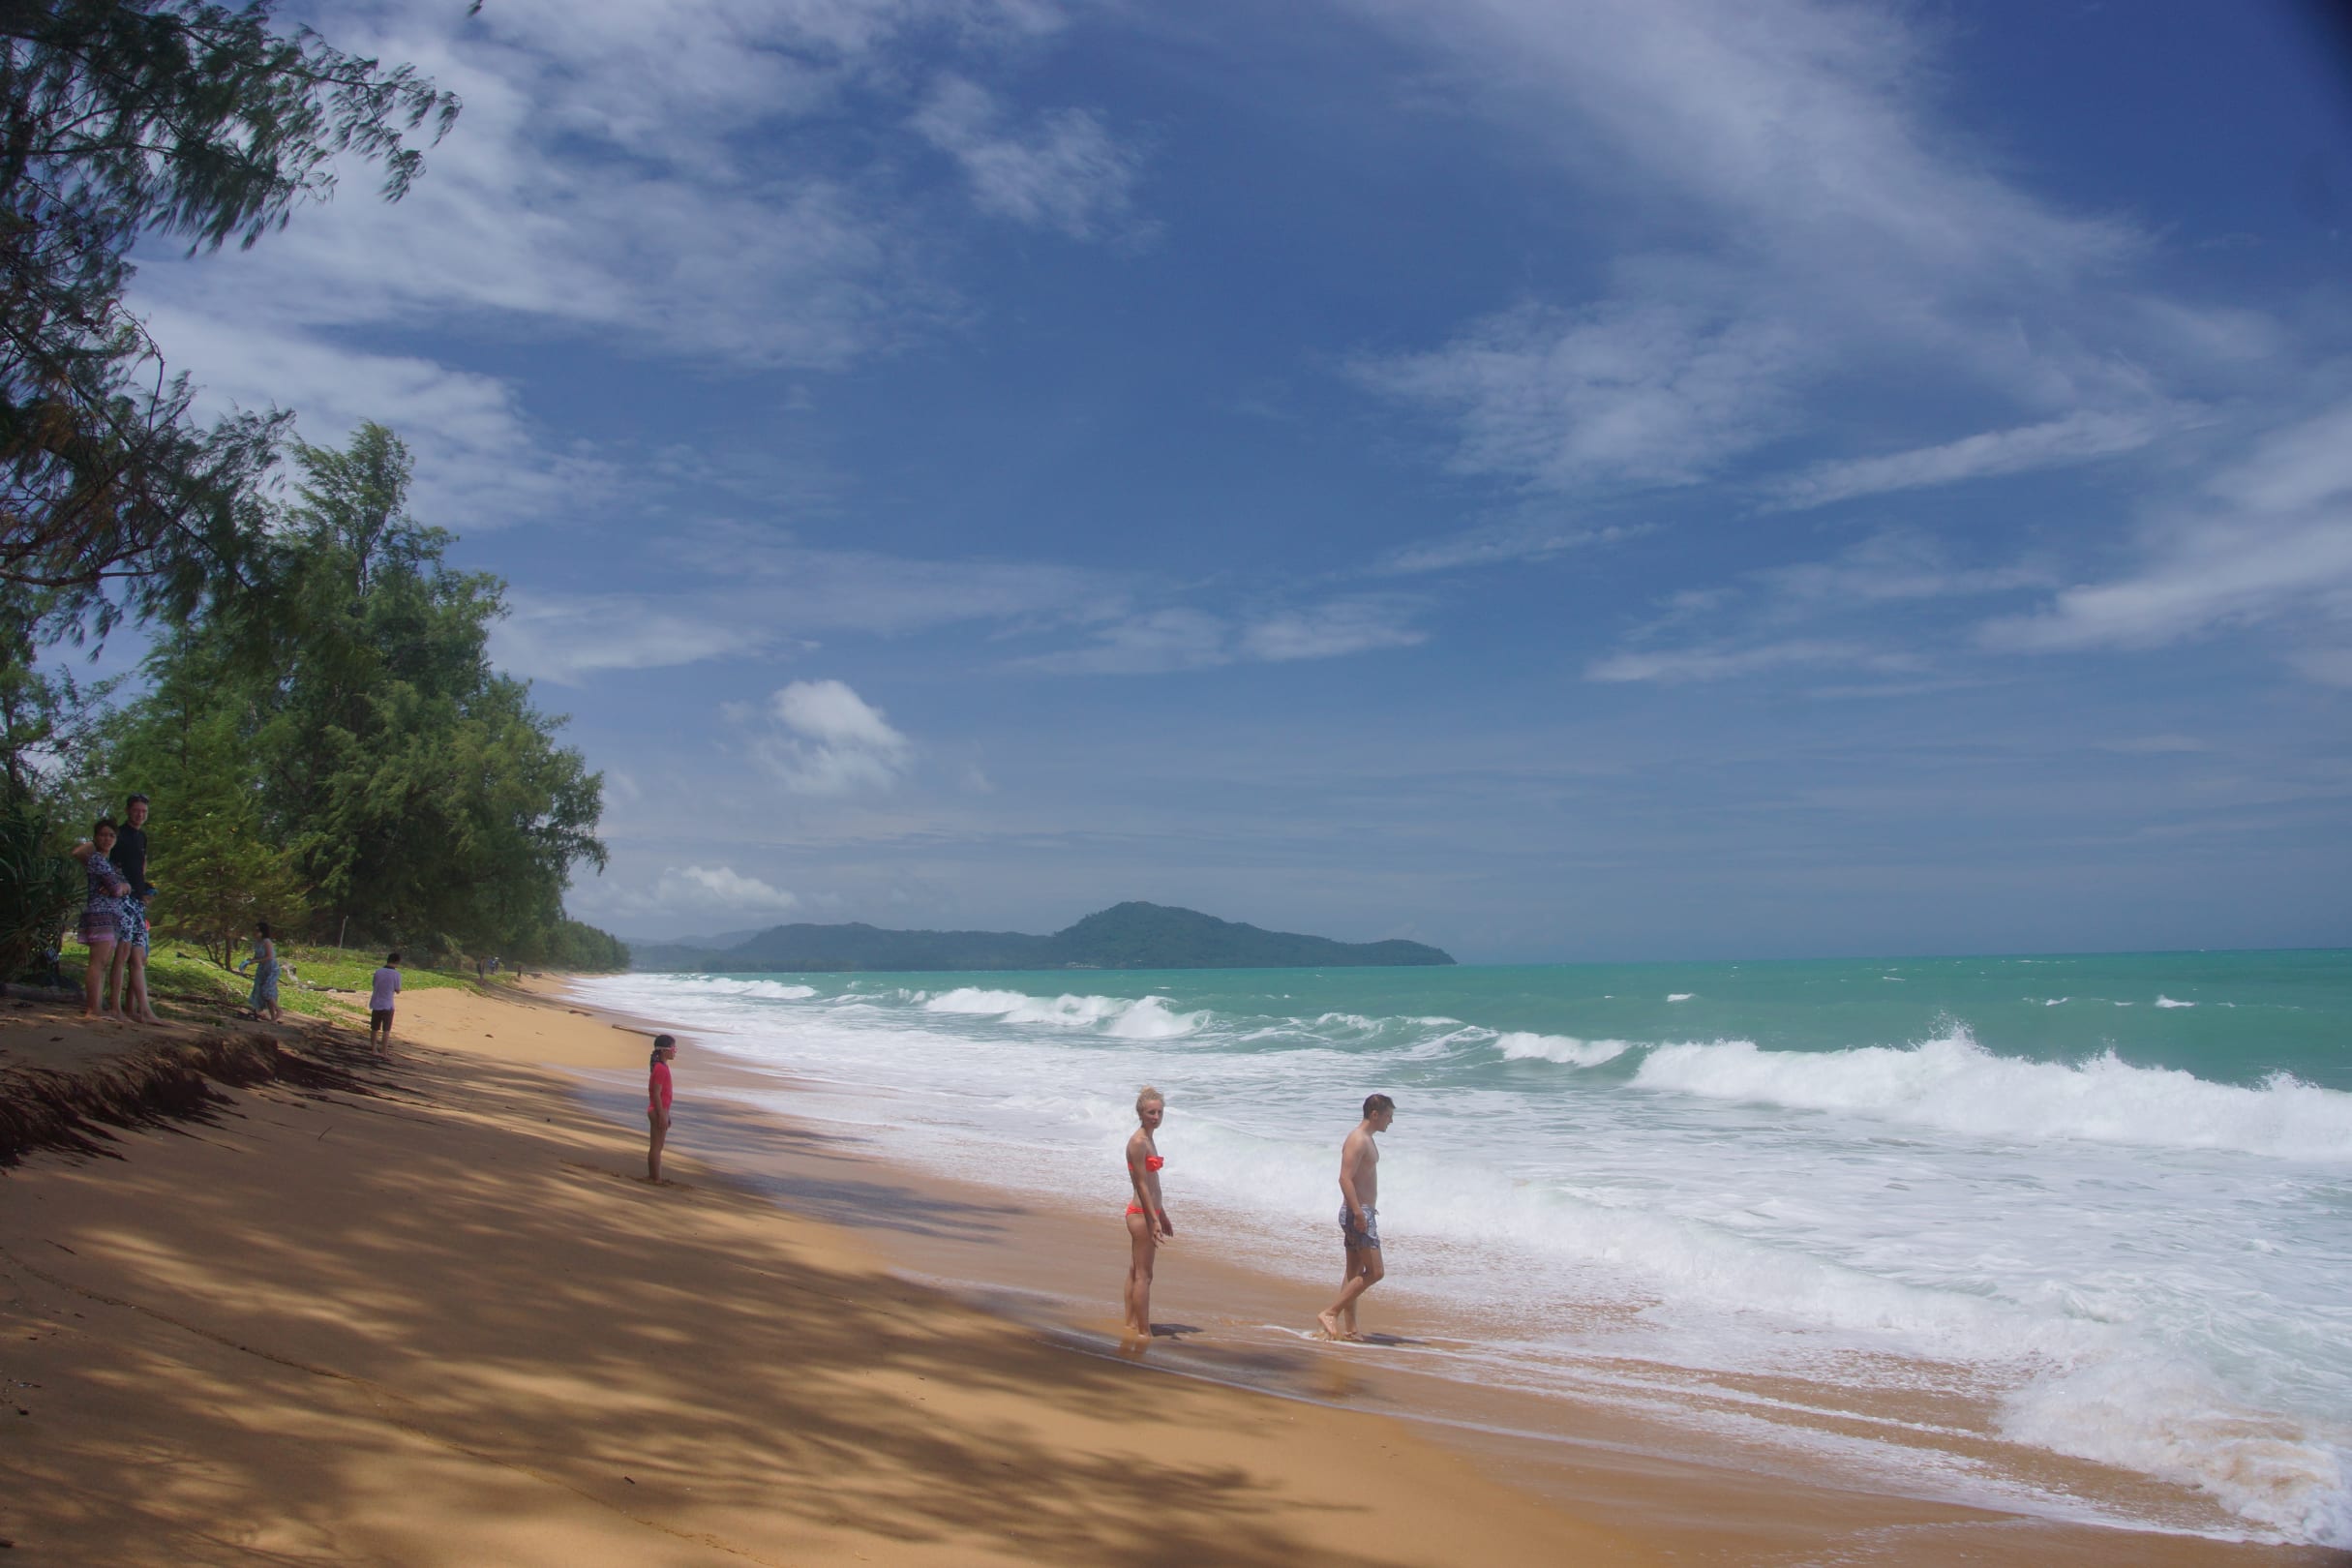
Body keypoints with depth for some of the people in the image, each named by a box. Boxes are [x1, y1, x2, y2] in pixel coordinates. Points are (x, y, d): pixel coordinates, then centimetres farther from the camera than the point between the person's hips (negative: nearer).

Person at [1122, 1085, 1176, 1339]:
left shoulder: (1148, 1139, 11)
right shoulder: (1138, 1142, -18)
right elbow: (1142, 1184, -19)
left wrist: (1162, 1216, 21)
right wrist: (1155, 1220, -20)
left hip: (1149, 1212, 10)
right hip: (1142, 1214, -10)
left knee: (1136, 1272, 16)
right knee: (1143, 1275, -2)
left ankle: (1131, 1324, 24)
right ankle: (1144, 1333, 4)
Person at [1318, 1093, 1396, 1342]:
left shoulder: (1367, 1140, 16)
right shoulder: (1357, 1141, -15)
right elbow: (1345, 1179, -24)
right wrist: (1358, 1213, -29)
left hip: (1363, 1212, 11)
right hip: (1358, 1213, -11)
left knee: (1355, 1272, 12)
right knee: (1374, 1272, -11)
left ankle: (1349, 1328, 15)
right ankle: (1330, 1313, -10)